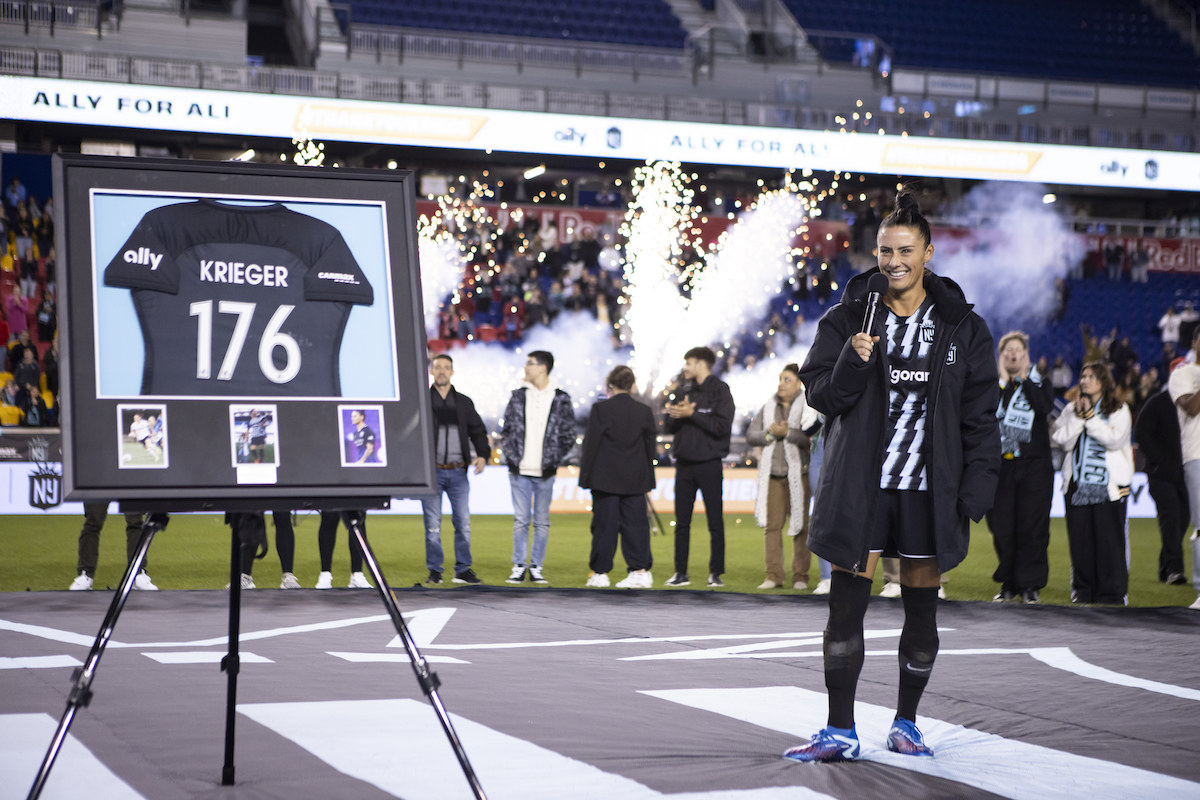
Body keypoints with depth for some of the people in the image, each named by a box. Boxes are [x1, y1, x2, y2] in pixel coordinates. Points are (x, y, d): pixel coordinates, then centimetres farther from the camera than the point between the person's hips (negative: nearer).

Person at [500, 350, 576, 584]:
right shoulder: (518, 396, 8)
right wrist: (510, 457, -1)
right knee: (521, 520, 1)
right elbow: (506, 430, 11)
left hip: (545, 473, -1)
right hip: (519, 472, 1)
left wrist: (554, 460, -5)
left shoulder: (561, 400, 2)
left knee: (542, 521, 4)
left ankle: (536, 567, 11)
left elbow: (568, 435, 4)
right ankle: (519, 567, 7)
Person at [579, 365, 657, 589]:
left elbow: (591, 444, -7)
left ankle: (600, 572, 6)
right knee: (635, 523, 5)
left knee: (604, 524, 2)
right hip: (635, 479, 3)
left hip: (605, 478, -3)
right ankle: (641, 570, 0)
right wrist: (646, 477, 18)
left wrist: (585, 475, 0)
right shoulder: (644, 411, 3)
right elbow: (650, 446, 9)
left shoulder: (601, 409, -8)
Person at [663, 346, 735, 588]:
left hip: (709, 464, -5)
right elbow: (669, 425, 12)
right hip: (684, 463, 5)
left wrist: (691, 414, -15)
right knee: (682, 522, 6)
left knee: (715, 522, -1)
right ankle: (681, 572, 12)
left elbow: (722, 426, -16)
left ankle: (716, 572, 6)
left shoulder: (720, 391, -4)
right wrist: (677, 415, -10)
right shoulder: (684, 391, 13)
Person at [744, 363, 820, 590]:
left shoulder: (807, 407, 1)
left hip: (798, 474, -4)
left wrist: (786, 432, -13)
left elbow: (810, 437, -13)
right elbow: (750, 436, 9)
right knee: (772, 525, -1)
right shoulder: (768, 408, 15)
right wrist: (770, 434, -7)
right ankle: (774, 575, 2)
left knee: (800, 526, -2)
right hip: (772, 473, 4)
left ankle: (801, 576, 3)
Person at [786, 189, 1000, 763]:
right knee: (846, 607, -3)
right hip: (860, 488, 0)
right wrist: (852, 363, -18)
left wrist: (976, 488, -4)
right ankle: (840, 732, 4)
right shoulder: (847, 318, 3)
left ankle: (906, 724, 23)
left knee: (921, 610, 8)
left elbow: (980, 415, 4)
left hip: (929, 490, 1)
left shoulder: (962, 328, 4)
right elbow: (819, 394, 1)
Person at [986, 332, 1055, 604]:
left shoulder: (1038, 382, 10)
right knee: (1001, 528, -1)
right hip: (1000, 465, 1)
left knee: (1032, 527, -6)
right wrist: (1003, 380, -6)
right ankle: (1008, 584, 10)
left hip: (1033, 465, -1)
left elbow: (1045, 407, -12)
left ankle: (1029, 584, 0)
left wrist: (1024, 378, -5)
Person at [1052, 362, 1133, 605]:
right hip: (1077, 484, 3)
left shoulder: (1119, 410, 6)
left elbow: (1115, 440, -10)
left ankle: (1112, 592, -2)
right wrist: (1078, 417, -8)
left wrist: (1090, 417, -8)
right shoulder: (1070, 410, 15)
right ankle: (1082, 589, 10)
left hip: (1109, 485, -3)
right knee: (1080, 539, 2)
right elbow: (1062, 441, 2)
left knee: (1110, 537, -7)